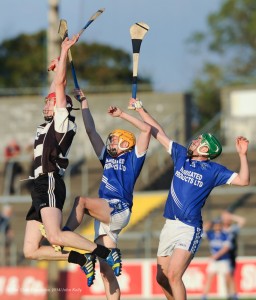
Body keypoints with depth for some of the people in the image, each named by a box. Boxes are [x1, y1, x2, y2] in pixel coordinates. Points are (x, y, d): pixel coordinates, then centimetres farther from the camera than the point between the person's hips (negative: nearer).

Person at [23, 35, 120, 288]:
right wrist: (58, 67, 40)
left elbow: (59, 86, -2)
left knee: (55, 236, -26)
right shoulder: (48, 125, 23)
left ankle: (106, 253, -19)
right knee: (30, 251, 0)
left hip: (50, 184, -9)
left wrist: (65, 51, 2)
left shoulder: (63, 121, 2)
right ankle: (81, 259, 4)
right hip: (40, 188, 9)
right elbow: (55, 91, 37)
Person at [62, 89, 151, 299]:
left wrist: (122, 114, 2)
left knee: (81, 200, -27)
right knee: (106, 271, -2)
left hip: (119, 211, -7)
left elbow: (146, 129, -2)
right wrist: (84, 102, 24)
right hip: (105, 214, 7)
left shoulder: (132, 158, 8)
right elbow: (91, 131, 25)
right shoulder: (107, 157, 24)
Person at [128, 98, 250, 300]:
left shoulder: (213, 170, -3)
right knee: (162, 278, 9)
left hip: (189, 229, -6)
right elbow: (158, 133, 18)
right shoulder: (181, 155, 10)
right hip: (170, 226, 6)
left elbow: (243, 180, -11)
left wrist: (242, 155, -22)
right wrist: (141, 110, 21)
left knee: (173, 275, -20)